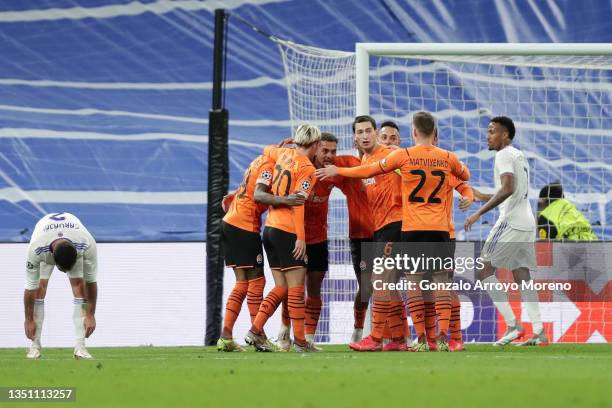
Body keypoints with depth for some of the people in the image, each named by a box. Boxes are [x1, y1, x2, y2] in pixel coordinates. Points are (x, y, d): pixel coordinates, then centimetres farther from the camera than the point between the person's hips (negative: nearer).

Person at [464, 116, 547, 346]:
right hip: (527, 222, 9)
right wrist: (482, 197, 33)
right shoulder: (520, 156, 21)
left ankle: (512, 325, -11)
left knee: (484, 269, -5)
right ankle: (539, 332, 3)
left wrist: (479, 213, -24)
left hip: (511, 222, -9)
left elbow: (507, 189, -23)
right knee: (522, 276, 9)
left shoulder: (504, 155, -9)